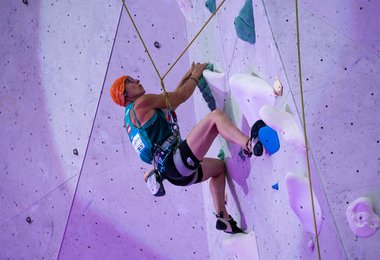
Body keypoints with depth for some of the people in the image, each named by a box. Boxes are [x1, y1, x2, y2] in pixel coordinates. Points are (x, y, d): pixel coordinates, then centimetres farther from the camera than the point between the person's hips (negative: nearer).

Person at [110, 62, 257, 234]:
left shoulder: (130, 118, 27)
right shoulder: (141, 103, -1)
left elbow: (171, 100, 33)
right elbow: (180, 96, 2)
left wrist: (186, 77, 33)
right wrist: (195, 76, 20)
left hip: (176, 173, 10)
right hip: (177, 160, -10)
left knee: (219, 166, 31)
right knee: (216, 116, -13)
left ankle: (223, 218, 20)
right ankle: (249, 145, -37)